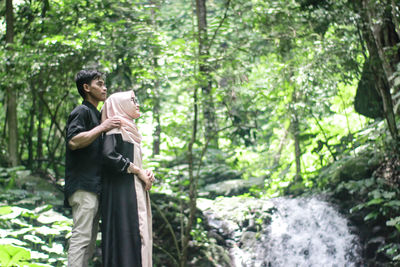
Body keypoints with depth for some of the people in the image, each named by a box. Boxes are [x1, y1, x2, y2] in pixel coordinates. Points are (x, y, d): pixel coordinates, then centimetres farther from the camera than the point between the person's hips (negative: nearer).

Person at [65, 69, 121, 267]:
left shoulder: (97, 114, 24)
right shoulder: (82, 112, -6)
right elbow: (73, 141, -22)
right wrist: (102, 127, -18)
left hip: (95, 185, 10)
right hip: (83, 185, -10)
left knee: (90, 239, 10)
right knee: (81, 236, -14)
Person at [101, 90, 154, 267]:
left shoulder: (129, 130, 22)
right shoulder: (115, 127, -5)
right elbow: (108, 155, -21)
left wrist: (146, 173, 5)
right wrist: (138, 171, -13)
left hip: (135, 191, 9)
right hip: (121, 192, -9)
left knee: (138, 236, 5)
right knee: (125, 234, -13)